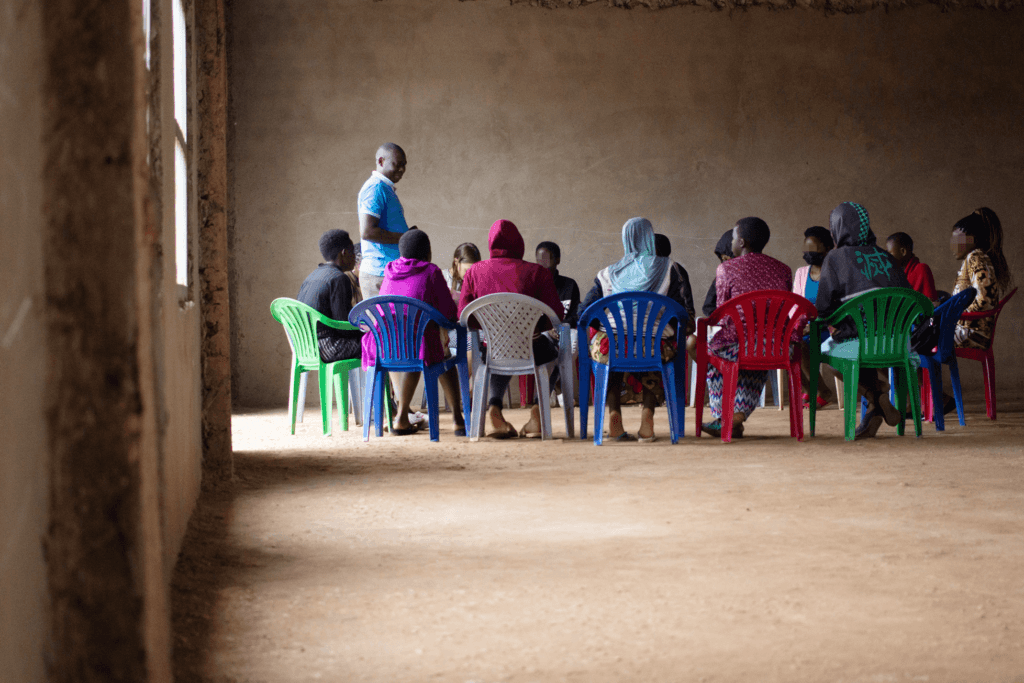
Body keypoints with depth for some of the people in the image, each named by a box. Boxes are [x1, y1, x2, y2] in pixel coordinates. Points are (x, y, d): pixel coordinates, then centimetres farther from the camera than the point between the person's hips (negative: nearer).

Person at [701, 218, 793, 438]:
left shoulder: (726, 269, -4)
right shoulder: (783, 270, 8)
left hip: (741, 347, -4)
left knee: (709, 348, 30)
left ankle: (723, 419, 34)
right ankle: (738, 415, 28)